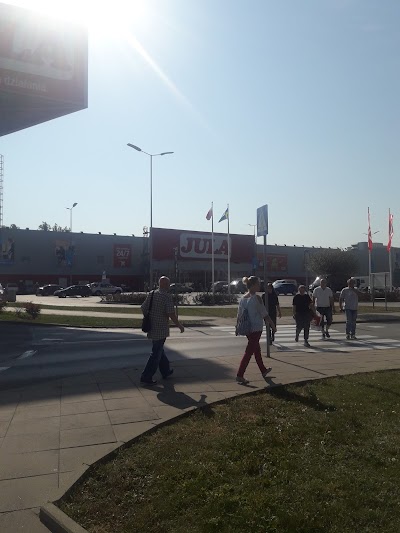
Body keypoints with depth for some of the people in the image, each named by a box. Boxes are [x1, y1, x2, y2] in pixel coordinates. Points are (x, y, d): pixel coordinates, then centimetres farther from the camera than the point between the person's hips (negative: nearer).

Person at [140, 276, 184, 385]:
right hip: (161, 330, -8)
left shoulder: (151, 294, 4)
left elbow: (143, 308, 9)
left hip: (151, 328, 8)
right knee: (156, 353, 0)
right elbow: (171, 314, -21)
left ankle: (166, 371, 36)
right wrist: (179, 326, -10)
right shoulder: (167, 296, -16)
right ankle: (146, 377, 1)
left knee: (159, 350, 21)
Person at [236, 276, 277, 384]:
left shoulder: (243, 298, 5)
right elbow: (265, 314, -13)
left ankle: (263, 371, 38)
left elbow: (239, 314, 9)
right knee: (249, 352, -3)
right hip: (256, 329, -8)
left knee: (257, 349, 22)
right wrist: (273, 325, -3)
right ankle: (239, 375, -4)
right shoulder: (256, 298, -16)